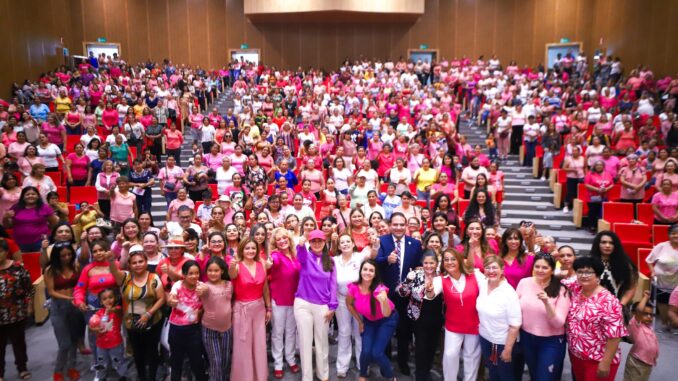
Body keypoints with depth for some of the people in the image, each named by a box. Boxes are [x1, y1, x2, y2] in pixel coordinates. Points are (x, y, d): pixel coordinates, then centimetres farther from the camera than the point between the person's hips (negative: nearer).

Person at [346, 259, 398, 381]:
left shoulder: (379, 289, -32)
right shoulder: (354, 287, -24)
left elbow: (387, 314, -40)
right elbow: (349, 304, -2)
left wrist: (384, 300, -59)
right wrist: (359, 321, 2)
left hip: (387, 320, -3)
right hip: (369, 320, 3)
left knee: (376, 353, -15)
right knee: (366, 351, -13)